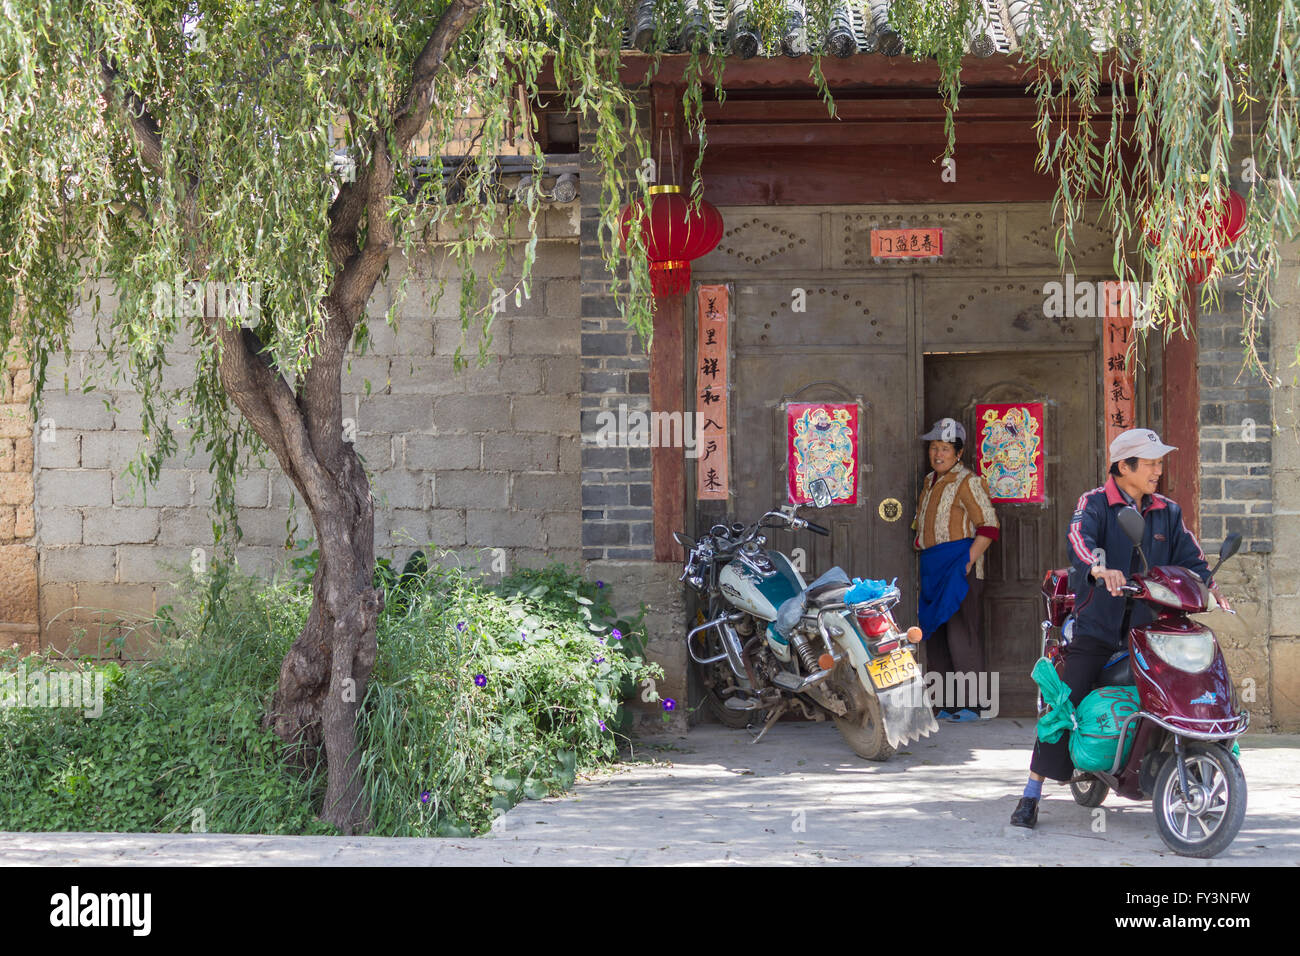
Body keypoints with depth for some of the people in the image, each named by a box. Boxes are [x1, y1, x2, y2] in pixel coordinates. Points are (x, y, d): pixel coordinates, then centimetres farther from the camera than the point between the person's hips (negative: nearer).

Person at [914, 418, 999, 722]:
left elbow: (988, 527, -13)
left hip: (959, 565, -9)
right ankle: (946, 704, 13)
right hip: (932, 570, 9)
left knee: (961, 634, -10)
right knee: (935, 636, 8)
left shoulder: (967, 482, -9)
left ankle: (970, 705, -8)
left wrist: (968, 562, -20)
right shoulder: (930, 482, 17)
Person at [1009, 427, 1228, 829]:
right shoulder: (1095, 504, -2)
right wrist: (1100, 569, -42)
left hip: (1148, 628, 4)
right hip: (1097, 630, -4)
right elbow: (1079, 539, -21)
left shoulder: (1168, 514, 14)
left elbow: (1189, 557, 8)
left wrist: (1208, 586, -13)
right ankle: (1031, 795, -5)